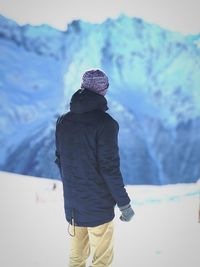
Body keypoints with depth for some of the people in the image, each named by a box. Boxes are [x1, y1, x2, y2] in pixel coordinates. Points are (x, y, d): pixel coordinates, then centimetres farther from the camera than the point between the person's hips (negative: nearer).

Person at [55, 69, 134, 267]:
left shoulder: (63, 121, 2)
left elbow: (60, 160, 9)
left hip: (72, 204, 6)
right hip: (99, 206, -6)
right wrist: (124, 203, -11)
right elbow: (109, 167, -19)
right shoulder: (105, 123, -18)